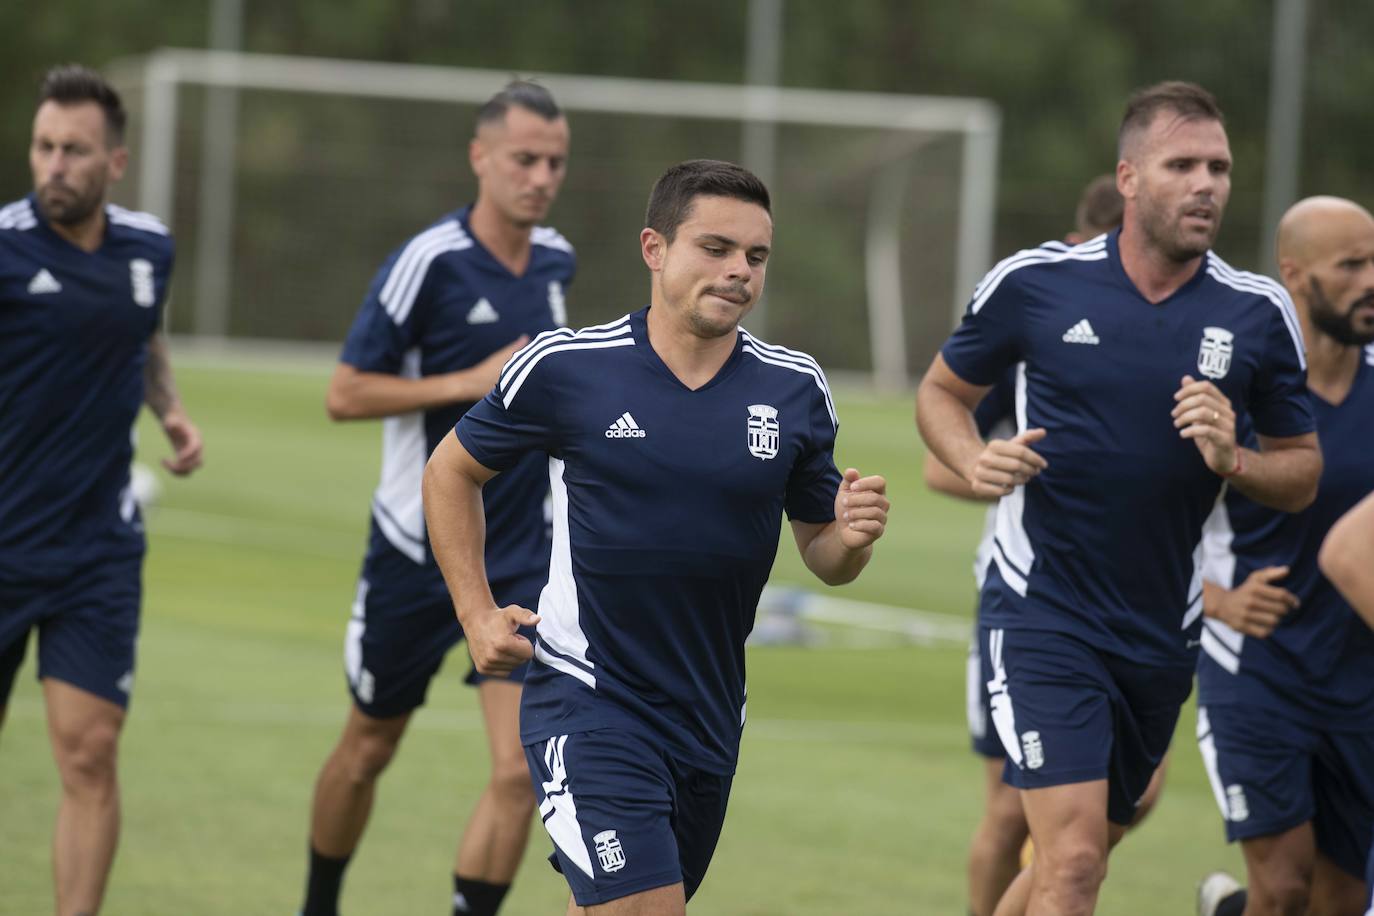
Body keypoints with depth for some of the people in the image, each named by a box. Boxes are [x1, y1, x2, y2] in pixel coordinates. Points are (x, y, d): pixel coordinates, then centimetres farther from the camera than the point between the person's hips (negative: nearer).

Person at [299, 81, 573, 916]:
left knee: (520, 769, -11)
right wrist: (469, 383, -20)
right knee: (369, 748, 14)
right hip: (418, 555, -4)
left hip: (525, 558, 4)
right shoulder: (427, 264, -15)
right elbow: (345, 394, -14)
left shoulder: (556, 261, 5)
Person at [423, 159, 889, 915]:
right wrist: (476, 613, -1)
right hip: (587, 703, -5)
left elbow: (821, 554, 11)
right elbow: (452, 472, 8)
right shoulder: (565, 369, -8)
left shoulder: (795, 390, 1)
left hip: (709, 715, 5)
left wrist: (851, 537, -13)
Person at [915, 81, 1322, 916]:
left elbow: (1303, 474, 8)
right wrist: (974, 461, -11)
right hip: (1044, 617, -4)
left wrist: (1231, 461, -13)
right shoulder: (1034, 283, -5)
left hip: (1164, 634, 4)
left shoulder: (1258, 314, 0)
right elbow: (943, 391, 10)